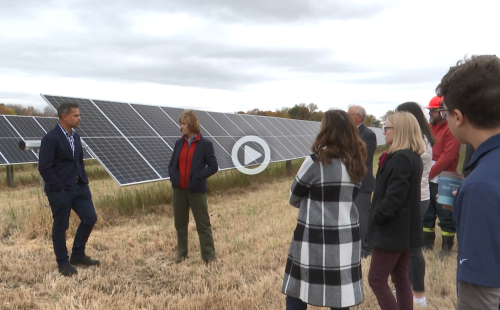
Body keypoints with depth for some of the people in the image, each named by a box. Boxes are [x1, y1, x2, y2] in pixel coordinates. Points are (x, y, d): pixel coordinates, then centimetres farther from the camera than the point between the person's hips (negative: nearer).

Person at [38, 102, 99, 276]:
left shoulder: (76, 136, 10)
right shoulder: (51, 138, -15)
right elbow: (44, 167, -18)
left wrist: (84, 180, 9)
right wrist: (59, 188, -17)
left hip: (79, 187, 8)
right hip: (60, 191, -8)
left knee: (90, 218, 9)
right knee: (61, 226, 5)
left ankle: (78, 255, 26)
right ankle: (63, 262, 21)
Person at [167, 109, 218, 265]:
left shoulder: (205, 144, -7)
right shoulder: (179, 143, 6)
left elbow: (213, 166, -7)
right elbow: (172, 164, 13)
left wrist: (197, 177, -16)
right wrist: (173, 177, -5)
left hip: (196, 190, -5)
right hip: (179, 189, 5)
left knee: (203, 224, 3)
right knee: (180, 223, 14)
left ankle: (209, 256, 12)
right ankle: (182, 253, 29)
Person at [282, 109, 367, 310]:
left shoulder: (316, 161, -14)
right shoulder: (355, 163, 4)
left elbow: (294, 198, -2)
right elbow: (346, 197, 12)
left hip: (315, 240, -6)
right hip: (346, 240, 6)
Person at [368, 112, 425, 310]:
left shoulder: (400, 158, -21)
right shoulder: (413, 156, 11)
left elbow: (394, 196, -26)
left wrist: (376, 217, -13)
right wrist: (378, 216, 11)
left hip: (392, 229, -10)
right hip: (404, 227, 10)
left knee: (376, 279, -1)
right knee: (401, 279, 16)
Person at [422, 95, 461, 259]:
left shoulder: (451, 130, -9)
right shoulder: (429, 128, 13)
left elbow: (448, 156, -17)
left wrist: (431, 172, -17)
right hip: (427, 179, 7)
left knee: (445, 215, 1)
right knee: (426, 214, 14)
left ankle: (447, 247, 13)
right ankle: (427, 243, 25)